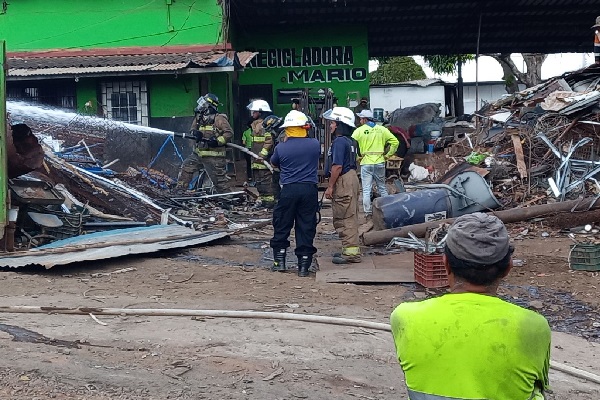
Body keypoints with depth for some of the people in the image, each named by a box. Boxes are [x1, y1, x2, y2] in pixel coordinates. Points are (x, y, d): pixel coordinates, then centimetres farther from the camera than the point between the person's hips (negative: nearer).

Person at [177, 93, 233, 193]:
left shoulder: (219, 118, -10)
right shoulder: (199, 118, 12)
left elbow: (229, 133, -13)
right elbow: (192, 130, 18)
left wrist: (217, 141, -23)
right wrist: (195, 133, -7)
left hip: (214, 156, -7)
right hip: (198, 154, 7)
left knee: (219, 179, -1)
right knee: (185, 168, 1)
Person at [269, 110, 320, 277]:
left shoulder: (281, 147, -6)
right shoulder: (315, 144, -2)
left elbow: (274, 163, 14)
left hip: (289, 190, -1)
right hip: (310, 190, 1)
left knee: (282, 226, 13)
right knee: (306, 227, 6)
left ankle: (279, 260, 17)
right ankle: (304, 265, 8)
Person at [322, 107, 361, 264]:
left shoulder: (339, 141, -16)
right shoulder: (350, 141, 16)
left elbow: (337, 166, -21)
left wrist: (330, 187, -16)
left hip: (343, 181, -11)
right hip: (351, 178, 11)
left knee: (344, 218, -7)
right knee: (350, 217, 15)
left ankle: (351, 253, -5)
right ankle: (351, 250, 22)